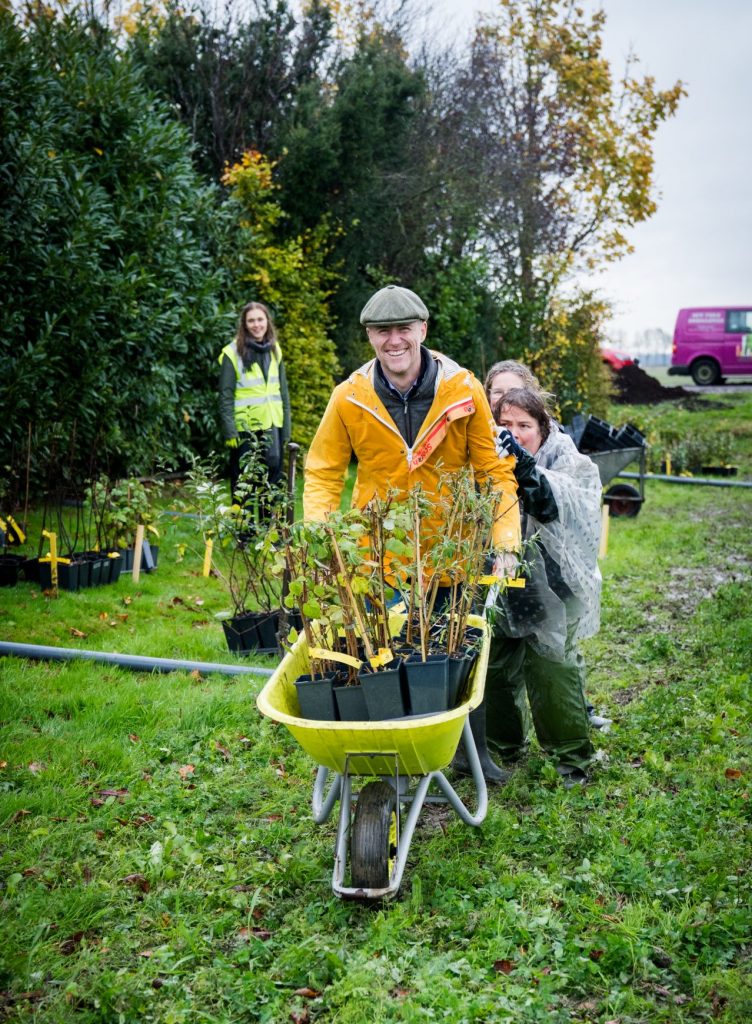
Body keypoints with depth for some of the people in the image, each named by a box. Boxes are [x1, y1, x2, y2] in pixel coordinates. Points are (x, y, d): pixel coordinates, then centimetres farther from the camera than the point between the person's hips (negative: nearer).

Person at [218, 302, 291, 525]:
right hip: (244, 428, -5)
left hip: (271, 427, 5)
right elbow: (225, 396, -7)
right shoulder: (233, 353, -5)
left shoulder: (274, 351, 11)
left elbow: (283, 393, 14)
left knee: (272, 481, 9)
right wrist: (230, 432, -12)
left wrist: (286, 430, 9)